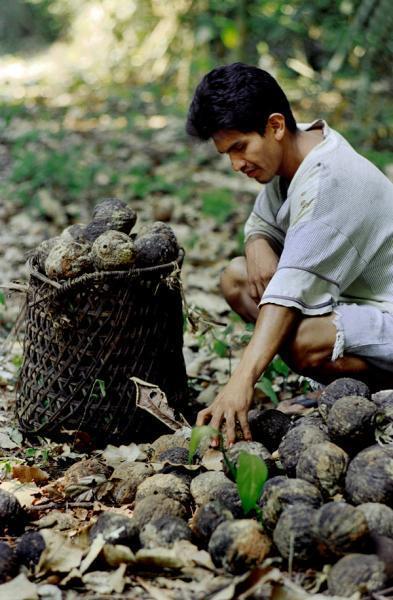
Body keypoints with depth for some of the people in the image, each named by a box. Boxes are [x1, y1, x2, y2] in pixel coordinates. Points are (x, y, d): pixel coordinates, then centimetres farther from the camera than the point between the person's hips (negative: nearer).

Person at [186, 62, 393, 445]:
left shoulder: (329, 181, -26)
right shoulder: (290, 153, 1)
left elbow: (294, 289, -35)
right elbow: (260, 224, 16)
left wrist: (242, 381, -41)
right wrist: (258, 247, -11)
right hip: (350, 296, 10)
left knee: (301, 342, -37)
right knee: (236, 278, 4)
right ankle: (346, 384, 0)